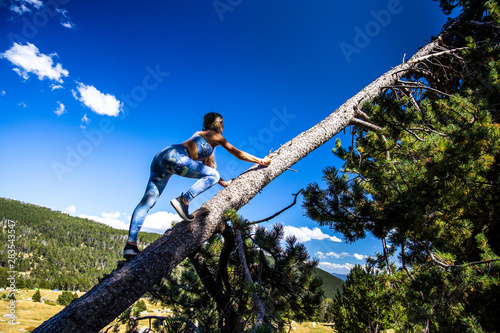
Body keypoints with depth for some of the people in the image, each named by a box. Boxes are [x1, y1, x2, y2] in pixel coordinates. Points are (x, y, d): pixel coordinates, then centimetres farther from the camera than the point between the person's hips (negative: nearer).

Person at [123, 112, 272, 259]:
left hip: (160, 158, 9)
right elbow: (239, 154, 16)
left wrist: (224, 183, 39)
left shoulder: (201, 135, 35)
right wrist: (261, 161, 27)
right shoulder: (215, 136, 11)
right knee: (213, 176, -4)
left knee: (148, 200, -4)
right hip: (174, 156, -9)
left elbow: (207, 167, 37)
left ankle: (130, 243, -14)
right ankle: (183, 200, -19)